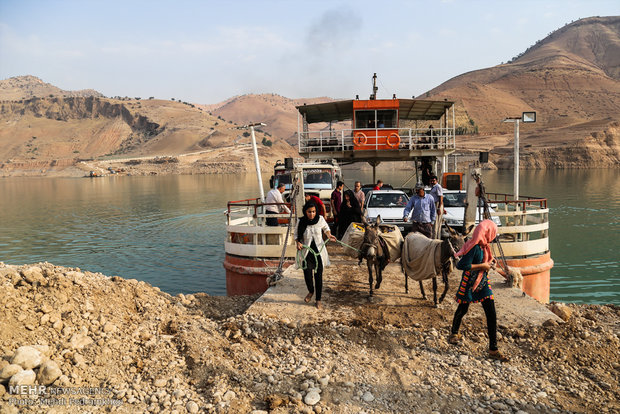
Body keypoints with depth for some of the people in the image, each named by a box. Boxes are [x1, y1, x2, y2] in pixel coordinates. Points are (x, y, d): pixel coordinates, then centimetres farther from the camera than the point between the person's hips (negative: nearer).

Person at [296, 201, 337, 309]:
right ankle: (311, 291, 24)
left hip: (319, 251, 1)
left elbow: (326, 228, 14)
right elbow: (297, 234, 6)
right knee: (307, 274, -10)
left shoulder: (320, 219, -7)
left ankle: (318, 300, 20)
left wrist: (329, 235, -5)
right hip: (307, 252, 0)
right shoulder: (301, 222, -9)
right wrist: (298, 243, -13)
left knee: (318, 276, 4)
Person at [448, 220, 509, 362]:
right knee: (462, 309, 15)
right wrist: (482, 266, -22)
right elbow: (461, 265, -29)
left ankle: (493, 349, 8)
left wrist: (489, 262, 2)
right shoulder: (474, 247, -24)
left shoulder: (483, 245, 2)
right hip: (470, 284, -7)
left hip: (483, 283, 7)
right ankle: (454, 333, 42)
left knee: (491, 314, 1)